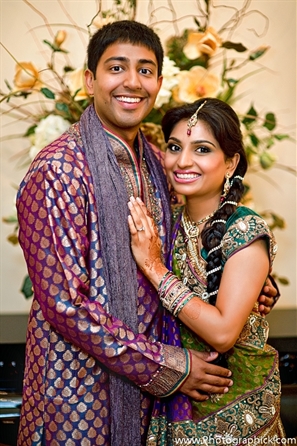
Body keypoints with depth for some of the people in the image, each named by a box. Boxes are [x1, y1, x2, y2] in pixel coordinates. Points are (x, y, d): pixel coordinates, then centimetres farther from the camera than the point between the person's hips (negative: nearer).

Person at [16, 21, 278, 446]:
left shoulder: (155, 163, 4)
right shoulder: (57, 172, -19)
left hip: (142, 382, 7)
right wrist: (166, 367, -17)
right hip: (80, 388, -6)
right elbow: (65, 303, -22)